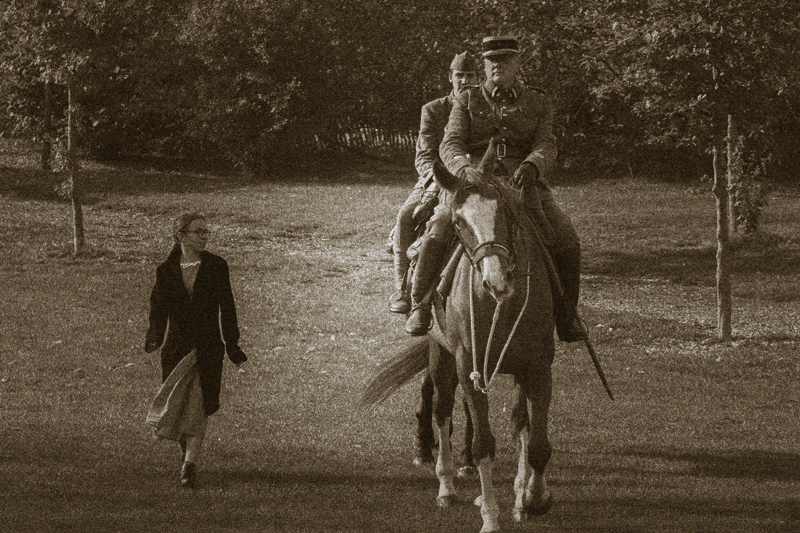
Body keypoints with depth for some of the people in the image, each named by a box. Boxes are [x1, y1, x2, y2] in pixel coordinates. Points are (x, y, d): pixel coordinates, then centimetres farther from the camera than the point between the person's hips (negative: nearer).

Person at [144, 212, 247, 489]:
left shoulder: (216, 266, 1)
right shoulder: (166, 271, 3)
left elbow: (227, 308, 3)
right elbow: (159, 309, 2)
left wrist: (232, 346, 1)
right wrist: (154, 336, -15)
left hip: (208, 346, -1)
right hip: (177, 346, 1)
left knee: (199, 407, -10)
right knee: (174, 406, 4)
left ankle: (190, 464, -10)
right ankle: (186, 446, 34)